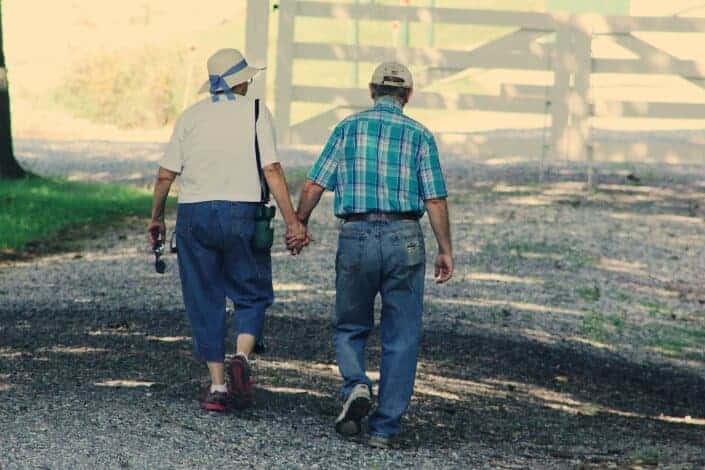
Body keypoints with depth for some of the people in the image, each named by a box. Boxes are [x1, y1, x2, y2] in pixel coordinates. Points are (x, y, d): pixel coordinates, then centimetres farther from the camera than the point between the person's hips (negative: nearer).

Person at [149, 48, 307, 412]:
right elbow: (272, 171, -8)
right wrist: (292, 222, -8)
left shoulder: (191, 116, 8)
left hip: (193, 215, 2)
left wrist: (156, 218, 18)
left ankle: (217, 384, 5)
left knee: (205, 301, 8)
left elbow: (165, 175, 6)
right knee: (252, 294, 12)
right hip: (241, 213, -2)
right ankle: (242, 357, -14)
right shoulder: (254, 112, 1)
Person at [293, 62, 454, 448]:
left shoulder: (347, 129, 4)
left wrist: (299, 224, 17)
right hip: (404, 239, 0)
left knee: (350, 328, 17)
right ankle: (384, 428, 4)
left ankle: (356, 386, -11)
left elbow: (313, 187, 1)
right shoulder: (419, 136, 3)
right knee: (401, 339, 7)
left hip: (356, 237, 0)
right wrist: (445, 250, 6)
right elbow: (435, 201, -2)